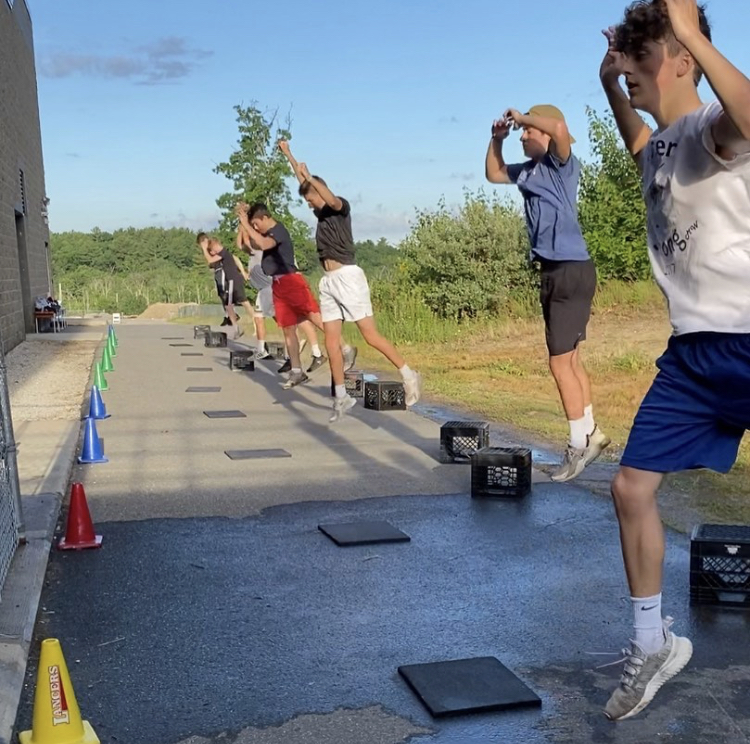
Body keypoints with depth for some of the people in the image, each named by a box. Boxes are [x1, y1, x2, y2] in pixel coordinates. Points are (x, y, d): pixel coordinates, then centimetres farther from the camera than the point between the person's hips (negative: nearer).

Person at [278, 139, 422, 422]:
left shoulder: (341, 207, 0)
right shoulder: (320, 213, 20)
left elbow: (332, 199, -26)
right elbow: (303, 182, 31)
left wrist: (309, 177, -25)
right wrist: (288, 154, 36)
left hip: (347, 277, -8)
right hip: (328, 281, 8)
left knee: (370, 335, -10)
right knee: (331, 342, 1)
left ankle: (409, 375, 0)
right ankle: (341, 396, 5)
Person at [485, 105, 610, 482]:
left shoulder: (562, 164, -8)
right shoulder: (529, 170, 14)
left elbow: (560, 128, -29)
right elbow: (493, 174, 29)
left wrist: (521, 116, -14)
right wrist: (497, 138, 15)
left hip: (572, 271, -9)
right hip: (553, 271, 9)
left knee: (560, 361, -6)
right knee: (570, 359, 15)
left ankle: (579, 444, 4)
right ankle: (590, 433, 28)